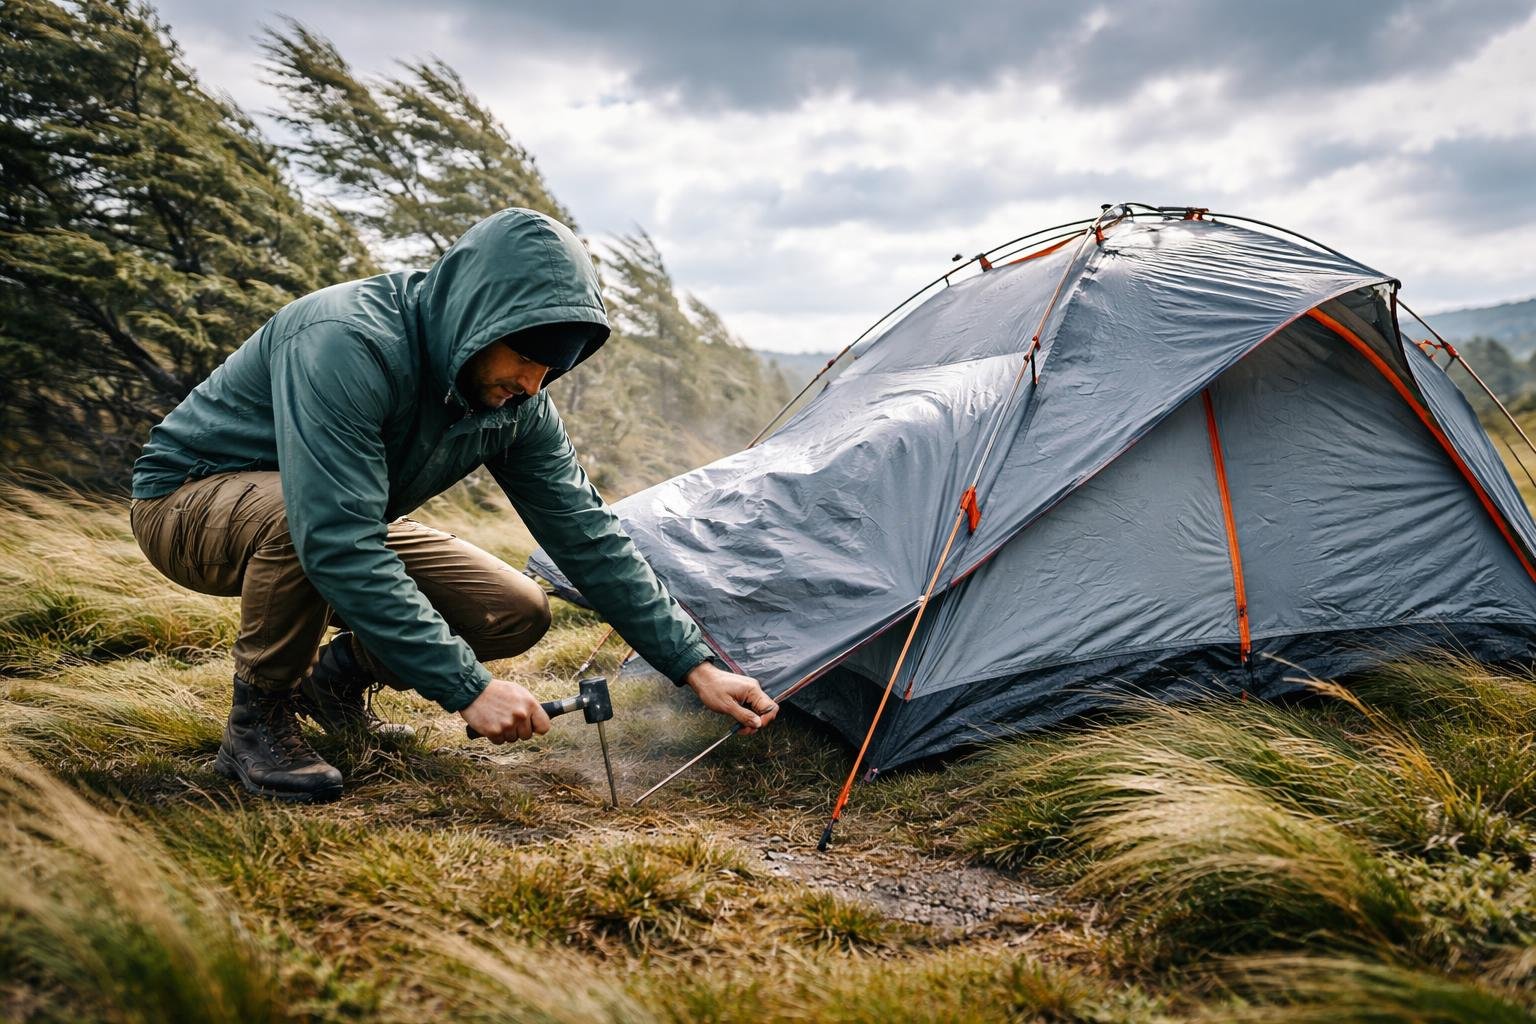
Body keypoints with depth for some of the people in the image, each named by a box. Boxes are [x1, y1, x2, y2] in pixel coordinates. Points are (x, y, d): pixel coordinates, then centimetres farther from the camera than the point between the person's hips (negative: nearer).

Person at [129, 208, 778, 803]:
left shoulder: (516, 406, -14)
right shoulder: (345, 343, -37)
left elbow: (589, 534, -10)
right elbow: (337, 544, -43)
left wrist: (695, 666, -15)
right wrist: (469, 688, -42)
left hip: (344, 526, 6)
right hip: (186, 504, -6)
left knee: (518, 613, -10)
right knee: (291, 510, -42)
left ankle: (338, 678, 13)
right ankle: (256, 721, -16)